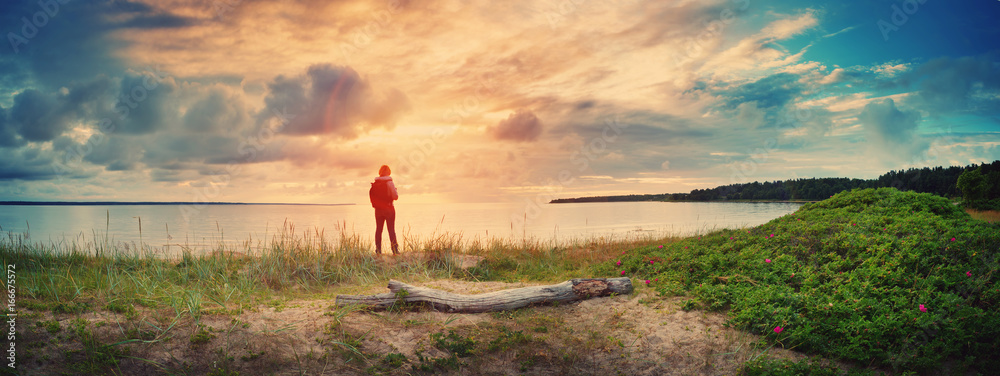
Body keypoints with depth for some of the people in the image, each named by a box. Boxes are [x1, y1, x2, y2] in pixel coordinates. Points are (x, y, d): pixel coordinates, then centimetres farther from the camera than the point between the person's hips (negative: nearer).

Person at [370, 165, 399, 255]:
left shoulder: (374, 184, 4)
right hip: (388, 209, -4)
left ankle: (378, 250, 8)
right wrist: (396, 191, 9)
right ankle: (395, 249, -2)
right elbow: (395, 197, -11)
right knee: (391, 229, 0)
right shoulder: (389, 183, -11)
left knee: (378, 229, 10)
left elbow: (371, 196, 8)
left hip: (378, 209, 4)